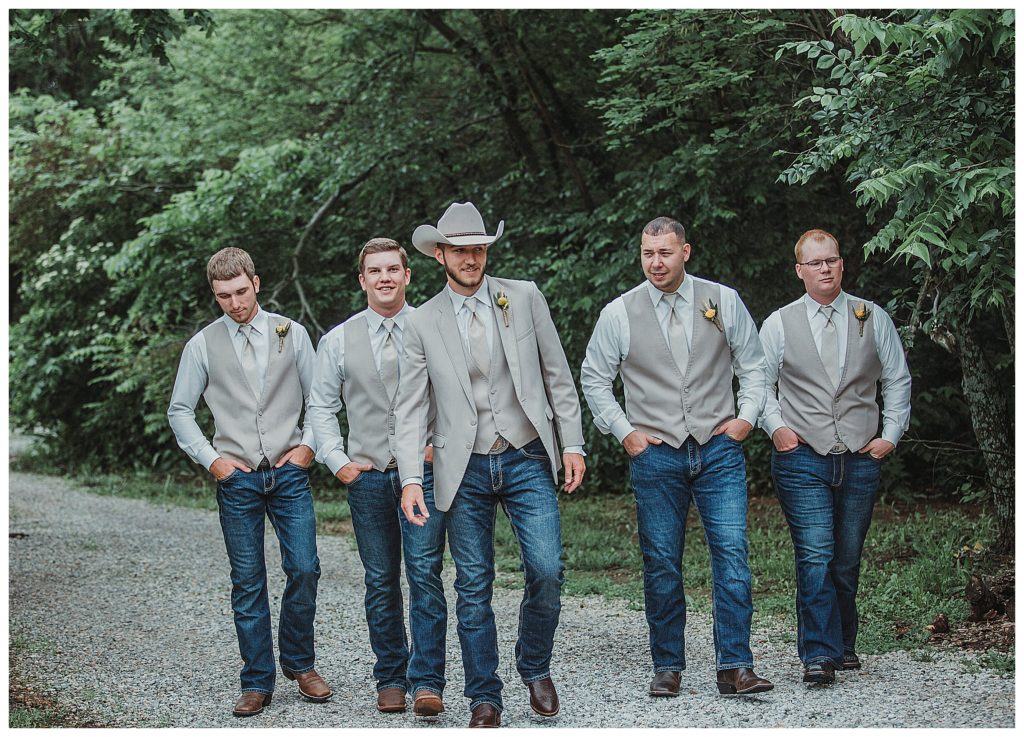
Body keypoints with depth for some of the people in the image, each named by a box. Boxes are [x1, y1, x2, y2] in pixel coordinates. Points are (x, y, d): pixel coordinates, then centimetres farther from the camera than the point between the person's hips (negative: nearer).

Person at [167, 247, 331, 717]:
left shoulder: (291, 334, 6)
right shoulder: (203, 346, 4)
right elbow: (179, 410, 9)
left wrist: (308, 445, -1)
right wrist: (211, 459, 0)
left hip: (288, 472, 0)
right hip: (236, 479, 0)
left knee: (304, 569, -7)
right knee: (248, 584, 2)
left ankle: (299, 662, 14)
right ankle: (257, 683, 9)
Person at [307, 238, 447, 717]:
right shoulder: (338, 341, 7)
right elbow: (321, 408, 12)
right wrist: (338, 462, 2)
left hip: (424, 472, -2)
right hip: (367, 476, 2)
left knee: (425, 574, -10)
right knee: (380, 583, 7)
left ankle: (427, 683, -11)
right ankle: (391, 678, 16)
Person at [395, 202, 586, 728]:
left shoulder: (524, 298, 4)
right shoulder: (423, 324, 3)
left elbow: (557, 375, 8)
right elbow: (410, 408, 3)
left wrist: (572, 444, 1)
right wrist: (411, 478, -8)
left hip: (527, 462, 0)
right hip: (465, 471, 0)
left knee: (546, 571, -11)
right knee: (473, 588, 3)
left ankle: (535, 668, 14)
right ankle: (484, 698, 14)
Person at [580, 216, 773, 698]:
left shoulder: (723, 301, 4)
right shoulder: (620, 314, 2)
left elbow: (753, 364, 14)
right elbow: (594, 380, 11)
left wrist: (746, 416, 1)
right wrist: (625, 432, 3)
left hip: (719, 448, 0)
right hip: (655, 454, 0)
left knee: (732, 552, -9)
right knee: (661, 564, 2)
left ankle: (734, 667, -7)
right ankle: (667, 667, 12)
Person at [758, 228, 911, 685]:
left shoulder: (872, 318, 9)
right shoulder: (779, 323, 5)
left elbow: (897, 379, 14)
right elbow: (760, 381, 10)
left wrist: (891, 434, 5)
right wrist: (775, 426, -5)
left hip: (861, 458, 2)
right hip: (802, 457, -2)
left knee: (847, 559, 7)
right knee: (815, 556, -12)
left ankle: (843, 646, 22)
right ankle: (818, 655, -13)